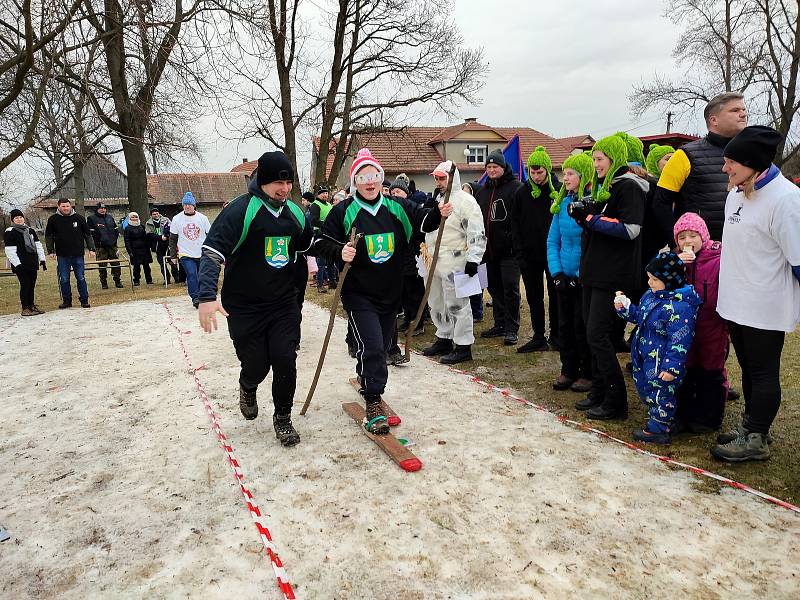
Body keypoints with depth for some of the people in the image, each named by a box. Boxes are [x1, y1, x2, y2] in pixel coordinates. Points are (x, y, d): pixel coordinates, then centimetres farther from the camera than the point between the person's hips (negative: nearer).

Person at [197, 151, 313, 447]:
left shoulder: (295, 212, 5)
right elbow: (212, 252, -21)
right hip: (244, 308, -4)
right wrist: (207, 296, -33)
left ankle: (283, 418, 19)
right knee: (256, 366, 4)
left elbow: (310, 245, 25)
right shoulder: (240, 210, -16)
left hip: (285, 305, 4)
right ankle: (248, 388, 43)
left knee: (285, 361, -4)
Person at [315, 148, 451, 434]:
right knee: (372, 347, -15)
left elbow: (424, 220, 10)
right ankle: (373, 404, -1)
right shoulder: (343, 212, -9)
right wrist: (340, 252, -26)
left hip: (391, 293, 5)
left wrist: (439, 214, -11)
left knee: (381, 347, 19)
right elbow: (321, 243, -6)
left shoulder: (397, 207, 1)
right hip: (359, 295, -5)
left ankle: (367, 380, 48)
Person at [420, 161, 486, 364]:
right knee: (437, 303, 16)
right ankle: (444, 339, 30)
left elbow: (476, 233, -16)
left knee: (456, 304, -5)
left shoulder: (464, 200, -11)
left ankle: (463, 347, 3)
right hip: (435, 261, 10)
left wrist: (473, 259, -21)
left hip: (454, 262, -9)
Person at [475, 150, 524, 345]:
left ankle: (512, 328, 3)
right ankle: (500, 324, 24)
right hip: (490, 249, 8)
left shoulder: (515, 187, -6)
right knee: (494, 287, 13)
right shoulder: (483, 190, 16)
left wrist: (514, 240, -20)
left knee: (510, 288, -5)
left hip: (508, 249, -7)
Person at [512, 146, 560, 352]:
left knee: (555, 295, 7)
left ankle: (556, 335, 19)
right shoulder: (522, 192, 4)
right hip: (529, 255, 3)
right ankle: (539, 337, 17)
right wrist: (519, 253, -3)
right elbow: (515, 225, 5)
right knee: (534, 297, 8)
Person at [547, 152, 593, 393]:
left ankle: (588, 373, 17)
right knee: (565, 324, 11)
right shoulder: (562, 203, 6)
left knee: (583, 325, 1)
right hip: (564, 277, 6)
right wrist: (556, 272, -2)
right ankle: (568, 370, 24)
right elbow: (553, 240, 9)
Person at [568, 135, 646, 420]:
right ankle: (599, 392, 21)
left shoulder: (628, 186, -9)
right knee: (593, 334, 11)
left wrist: (591, 218, -15)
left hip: (613, 274, -9)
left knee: (597, 335, -9)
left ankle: (616, 401, 1)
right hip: (594, 271, 9)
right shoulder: (602, 186, 19)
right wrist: (582, 215, 2)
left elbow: (630, 229, -19)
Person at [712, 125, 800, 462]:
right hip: (735, 302, 8)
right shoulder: (736, 194, 7)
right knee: (748, 369, 19)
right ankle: (750, 426, 34)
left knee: (763, 374, 5)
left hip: (765, 308, -8)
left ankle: (755, 440, 17)